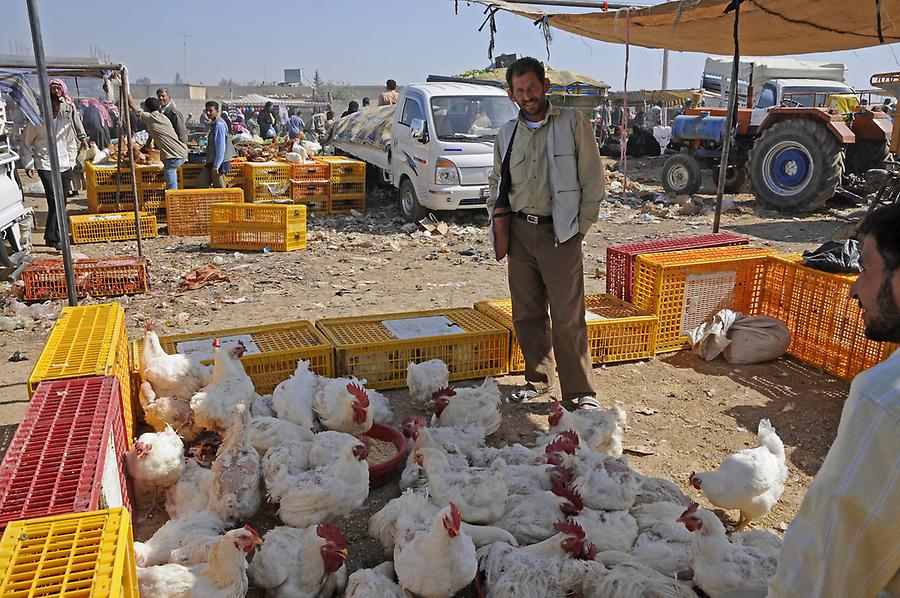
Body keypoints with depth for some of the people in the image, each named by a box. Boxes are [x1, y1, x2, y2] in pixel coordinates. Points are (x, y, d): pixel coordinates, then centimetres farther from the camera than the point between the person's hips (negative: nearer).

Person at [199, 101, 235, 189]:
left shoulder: (219, 125, -16)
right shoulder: (213, 123, 14)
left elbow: (221, 147, -21)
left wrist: (216, 165, -22)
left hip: (219, 162, -10)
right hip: (211, 162, 10)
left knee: (220, 188, -2)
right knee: (201, 184, 10)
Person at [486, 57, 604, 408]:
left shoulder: (573, 124, -2)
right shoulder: (507, 134, 11)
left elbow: (593, 178, -1)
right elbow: (496, 182, 23)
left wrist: (581, 226, -4)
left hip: (560, 234, -4)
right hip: (519, 232, 5)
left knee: (568, 319, -6)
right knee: (526, 314, 10)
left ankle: (582, 392, 6)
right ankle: (538, 379, 26)